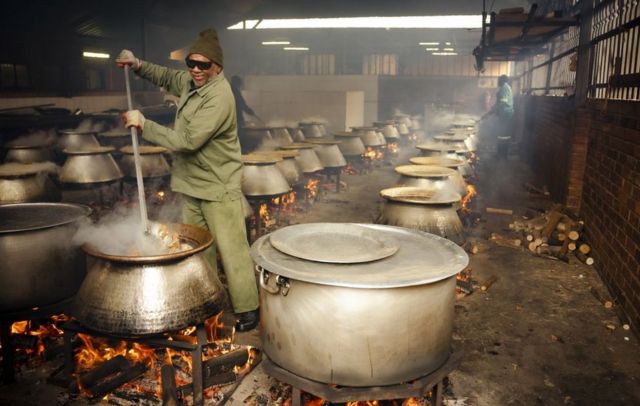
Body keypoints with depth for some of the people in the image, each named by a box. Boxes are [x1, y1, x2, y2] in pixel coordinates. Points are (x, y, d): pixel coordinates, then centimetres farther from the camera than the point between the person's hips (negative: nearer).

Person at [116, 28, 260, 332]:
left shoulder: (219, 98, -23)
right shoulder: (191, 82, 5)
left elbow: (187, 141, -27)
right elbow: (166, 77, 27)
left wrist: (143, 124, -20)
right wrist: (138, 65, 10)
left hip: (218, 189, -9)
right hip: (192, 185, 9)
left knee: (231, 250, -3)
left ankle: (247, 309, 10)